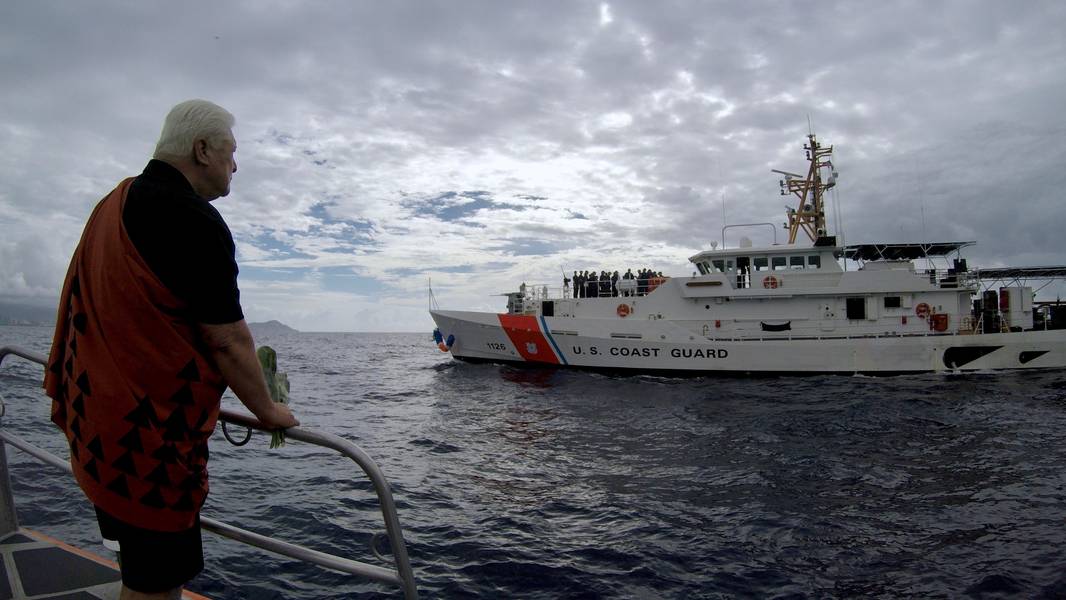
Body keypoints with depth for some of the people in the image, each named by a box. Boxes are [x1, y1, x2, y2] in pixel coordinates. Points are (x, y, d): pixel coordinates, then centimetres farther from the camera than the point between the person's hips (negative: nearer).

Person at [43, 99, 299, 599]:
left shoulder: (114, 203, 11)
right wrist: (267, 411, -4)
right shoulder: (194, 220, -18)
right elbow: (227, 341, -17)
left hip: (99, 416, 10)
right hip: (149, 432, -10)